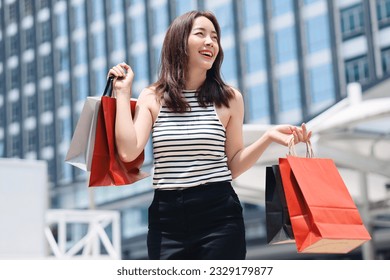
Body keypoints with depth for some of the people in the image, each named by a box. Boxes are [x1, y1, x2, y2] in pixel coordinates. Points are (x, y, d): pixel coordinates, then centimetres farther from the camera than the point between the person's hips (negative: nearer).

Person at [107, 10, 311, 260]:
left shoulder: (229, 98, 3)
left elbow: (233, 166, 6)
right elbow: (128, 152, -10)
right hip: (166, 218, 1)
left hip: (218, 217, -1)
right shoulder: (152, 98, 5)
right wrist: (123, 92, -1)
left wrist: (268, 137, -8)